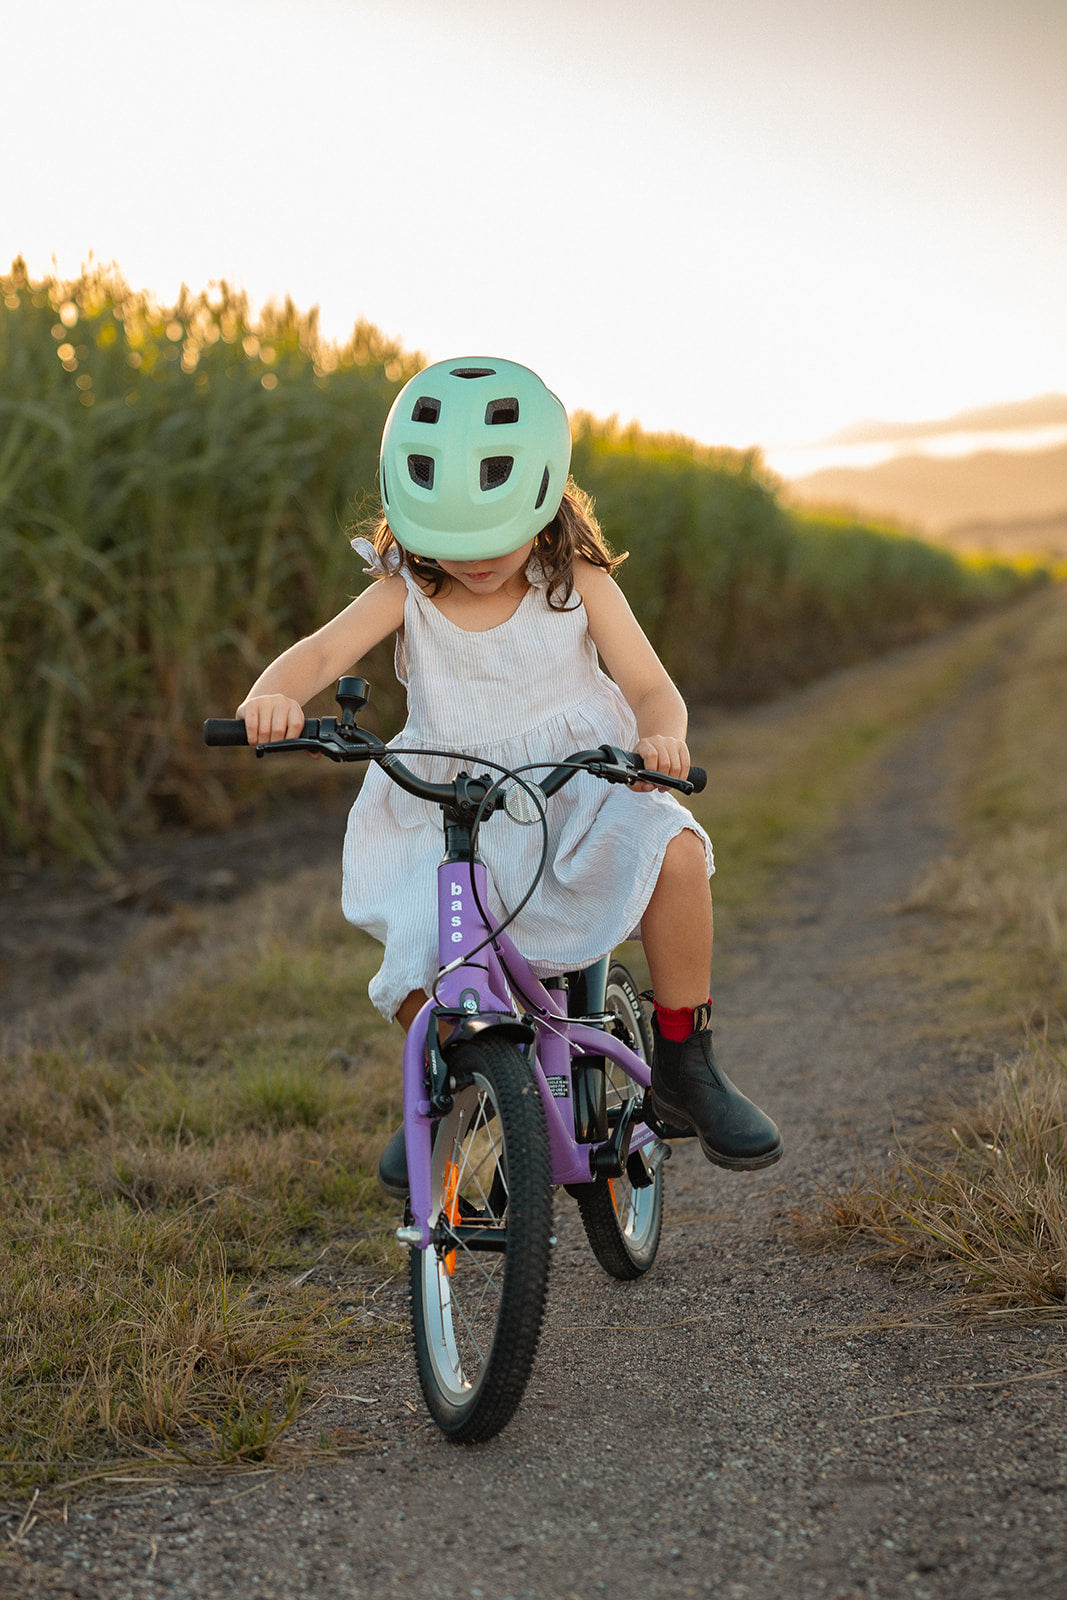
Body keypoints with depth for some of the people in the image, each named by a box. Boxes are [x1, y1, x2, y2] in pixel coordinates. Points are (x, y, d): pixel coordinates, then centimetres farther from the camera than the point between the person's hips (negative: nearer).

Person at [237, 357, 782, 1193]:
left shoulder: (577, 582, -3)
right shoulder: (406, 590, -4)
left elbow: (653, 689, -6)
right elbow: (324, 651, -19)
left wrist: (661, 738, -31)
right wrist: (272, 697, -43)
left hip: (577, 790, -1)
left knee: (673, 849, -33)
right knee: (421, 982, -20)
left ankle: (684, 1066, -13)